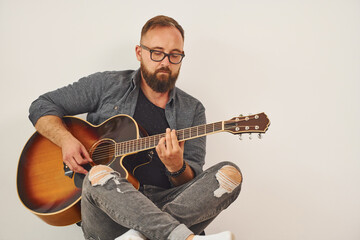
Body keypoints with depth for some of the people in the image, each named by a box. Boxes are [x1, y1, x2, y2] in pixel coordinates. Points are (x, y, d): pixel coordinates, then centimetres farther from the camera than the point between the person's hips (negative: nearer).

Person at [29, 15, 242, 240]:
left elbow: (193, 183, 8)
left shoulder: (193, 110, 13)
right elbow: (42, 106, 12)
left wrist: (177, 168, -17)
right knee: (99, 174, -35)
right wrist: (66, 140, -8)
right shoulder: (108, 85, 9)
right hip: (107, 207, -1)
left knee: (230, 173, -21)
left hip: (165, 205, 2)